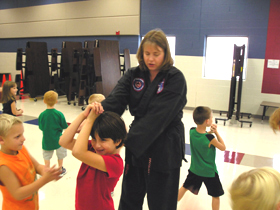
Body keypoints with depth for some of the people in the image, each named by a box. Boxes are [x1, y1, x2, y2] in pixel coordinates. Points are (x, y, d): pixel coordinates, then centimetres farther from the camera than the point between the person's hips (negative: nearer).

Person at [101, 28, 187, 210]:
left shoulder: (175, 79, -13)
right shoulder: (133, 75, 1)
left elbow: (157, 116, -24)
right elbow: (115, 100, -15)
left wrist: (128, 141, -31)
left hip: (164, 149, -4)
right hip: (136, 145, 5)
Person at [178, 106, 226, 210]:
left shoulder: (192, 131, -14)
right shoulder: (210, 138, -28)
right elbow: (223, 148, -10)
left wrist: (209, 132, -8)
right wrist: (216, 132, -9)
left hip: (194, 169, 6)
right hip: (209, 172, -6)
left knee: (184, 187, 23)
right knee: (216, 195, 14)